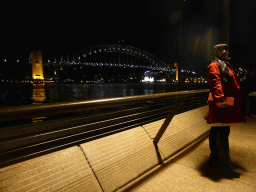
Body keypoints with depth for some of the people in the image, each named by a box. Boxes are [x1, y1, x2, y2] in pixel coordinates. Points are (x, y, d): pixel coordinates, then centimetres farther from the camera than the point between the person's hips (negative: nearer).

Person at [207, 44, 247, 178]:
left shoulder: (226, 66, 27)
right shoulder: (214, 65, -3)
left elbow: (232, 85, 29)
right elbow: (215, 82, -20)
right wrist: (219, 98, -34)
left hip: (228, 105, 10)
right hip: (221, 104, -10)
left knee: (216, 132, 14)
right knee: (223, 133, -9)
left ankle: (214, 159, 25)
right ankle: (225, 167, -2)